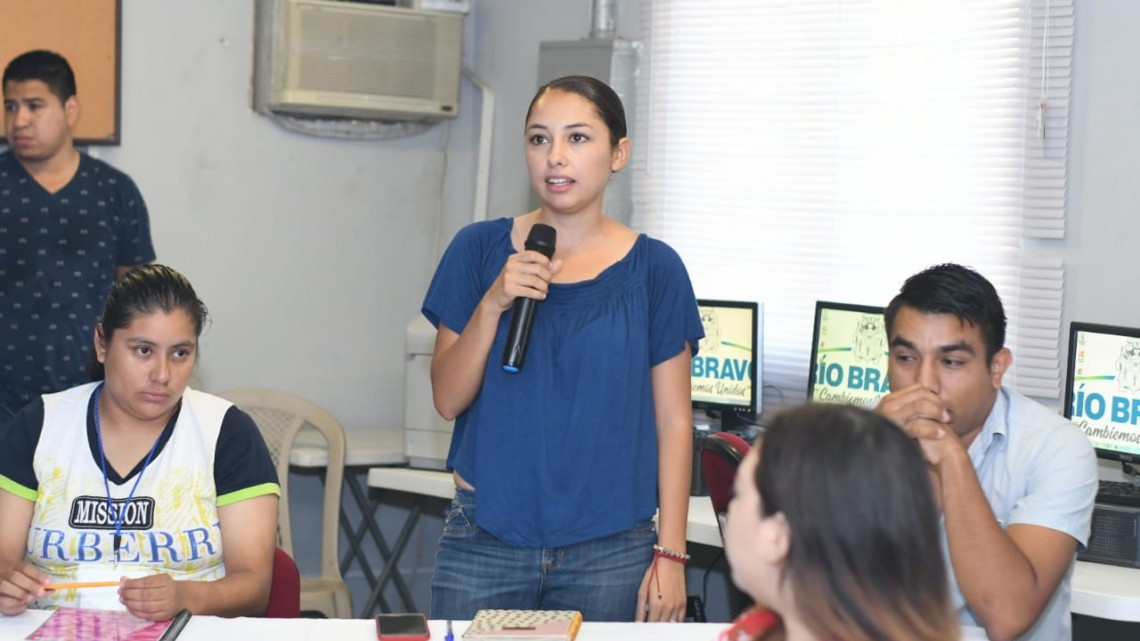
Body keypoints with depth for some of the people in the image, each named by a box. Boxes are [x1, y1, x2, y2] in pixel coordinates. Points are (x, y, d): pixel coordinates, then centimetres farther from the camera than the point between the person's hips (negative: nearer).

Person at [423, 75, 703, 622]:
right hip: (483, 542, 1)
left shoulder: (653, 270, 1)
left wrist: (670, 554, -4)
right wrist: (493, 304, -13)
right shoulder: (480, 249, 3)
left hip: (610, 551, 0)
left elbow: (672, 422, 1)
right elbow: (448, 400, 2)